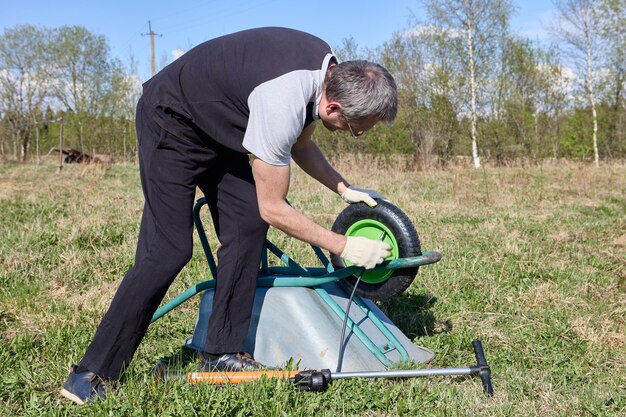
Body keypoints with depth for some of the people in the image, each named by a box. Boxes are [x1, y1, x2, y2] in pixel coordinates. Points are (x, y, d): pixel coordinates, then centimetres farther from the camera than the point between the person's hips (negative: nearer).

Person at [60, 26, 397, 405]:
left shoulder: (332, 72, -10)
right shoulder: (282, 103, -37)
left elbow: (300, 143, 10)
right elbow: (273, 208, -26)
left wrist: (344, 188, -1)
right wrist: (344, 247, -19)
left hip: (218, 126, 9)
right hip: (172, 121, -9)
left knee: (247, 225, -5)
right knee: (169, 249, -15)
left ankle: (221, 353, 4)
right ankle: (92, 374, -5)